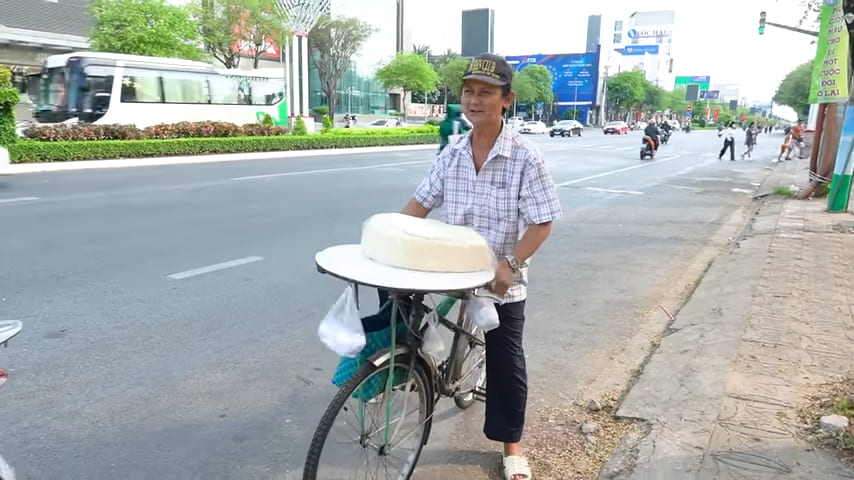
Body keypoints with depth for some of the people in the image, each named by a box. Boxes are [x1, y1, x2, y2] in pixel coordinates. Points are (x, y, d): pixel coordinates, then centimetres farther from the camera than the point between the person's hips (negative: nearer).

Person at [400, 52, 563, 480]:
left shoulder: (525, 158, -14)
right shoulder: (452, 154, 0)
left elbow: (542, 223, -14)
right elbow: (420, 203, 7)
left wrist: (510, 264, -26)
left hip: (503, 281, -3)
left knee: (506, 363, 10)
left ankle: (511, 444, 29)